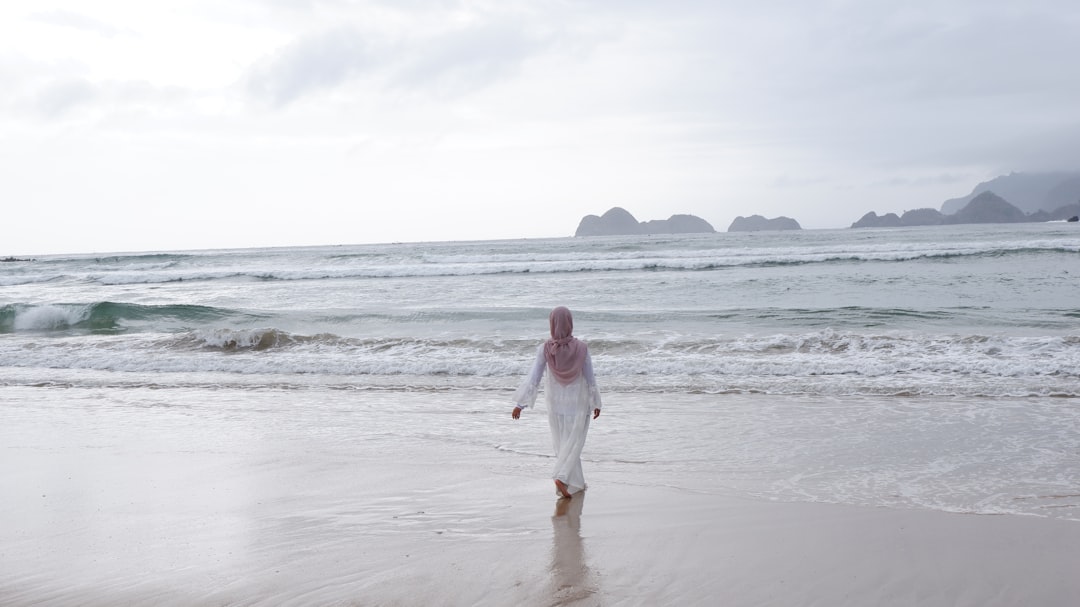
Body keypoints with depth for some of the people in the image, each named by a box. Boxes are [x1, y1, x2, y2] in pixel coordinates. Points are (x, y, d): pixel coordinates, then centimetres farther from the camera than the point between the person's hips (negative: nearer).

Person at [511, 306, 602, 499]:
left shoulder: (545, 349, -15)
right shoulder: (581, 348, -16)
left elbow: (533, 378, -14)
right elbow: (590, 378, -8)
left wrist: (520, 404, -7)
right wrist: (597, 403, 5)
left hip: (555, 402, 2)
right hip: (578, 402, -2)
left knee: (563, 443, 17)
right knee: (573, 443, 6)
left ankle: (576, 484, 25)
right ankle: (561, 477, -15)